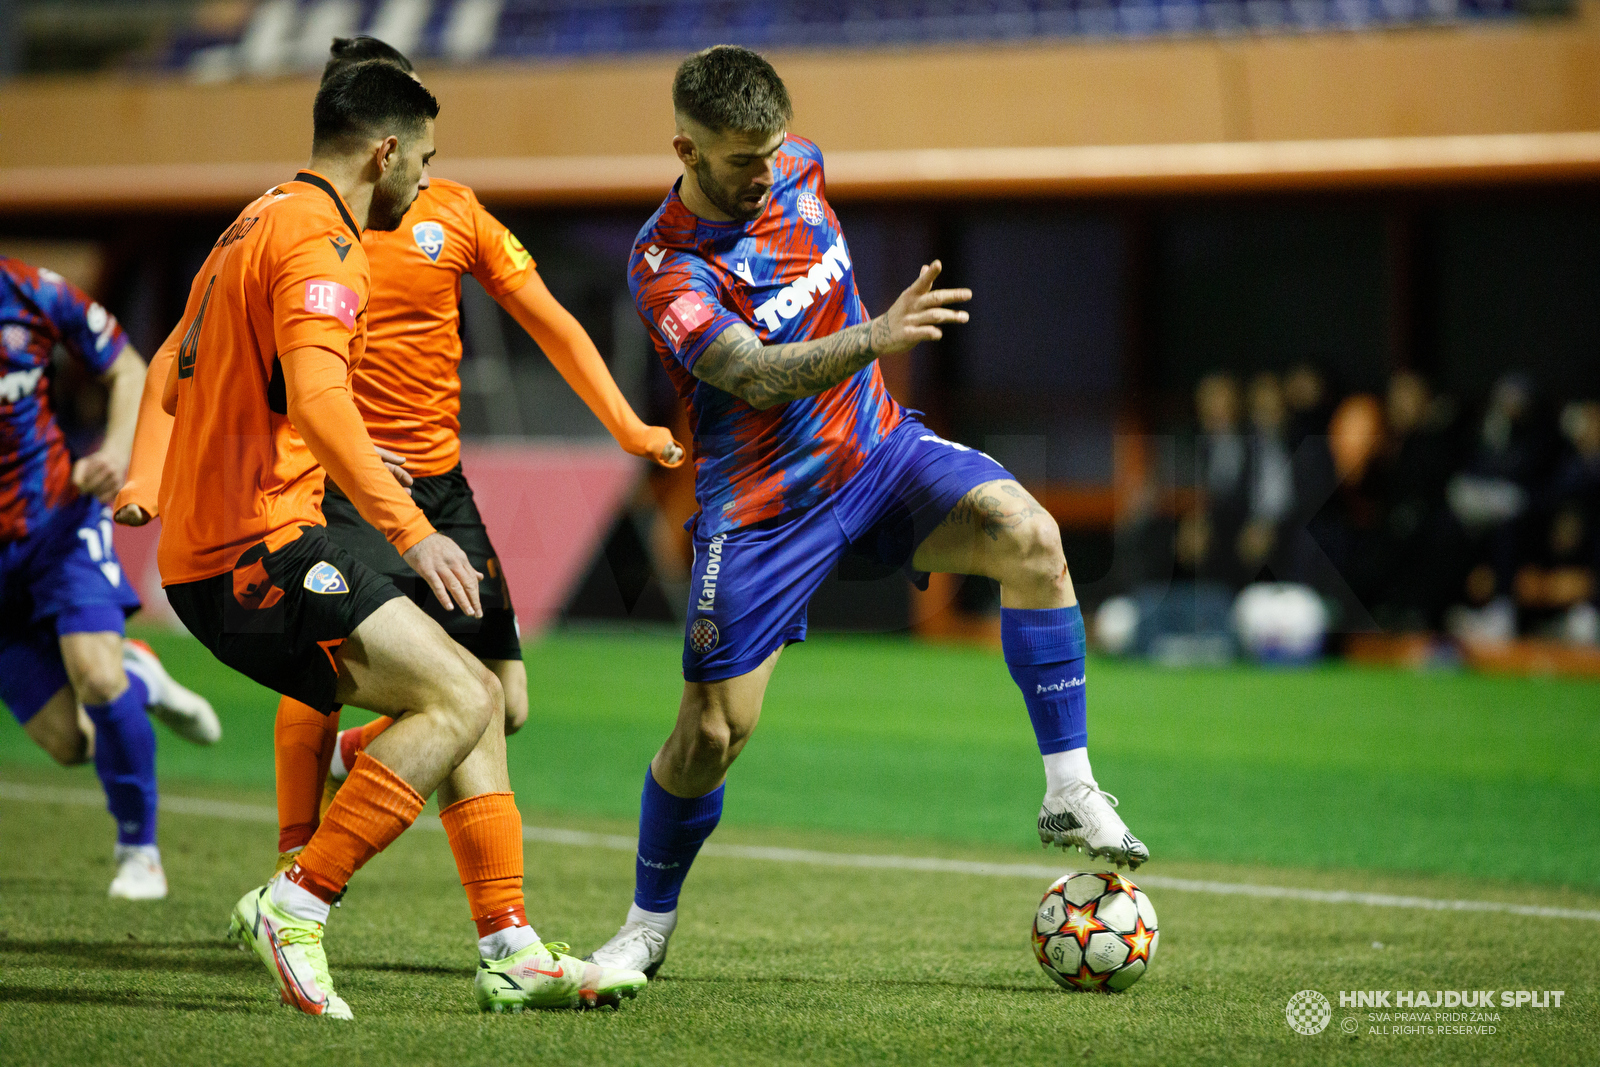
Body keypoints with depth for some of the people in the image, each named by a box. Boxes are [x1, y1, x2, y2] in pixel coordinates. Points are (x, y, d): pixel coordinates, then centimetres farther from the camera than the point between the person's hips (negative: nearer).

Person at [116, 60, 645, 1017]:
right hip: (257, 548, -10)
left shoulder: (258, 227, 20)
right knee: (461, 700, -18)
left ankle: (511, 950, 6)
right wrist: (409, 529, -34)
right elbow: (317, 396, -29)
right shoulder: (320, 242, -12)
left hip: (215, 551, 10)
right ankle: (295, 905, -17)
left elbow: (180, 387, 30)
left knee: (474, 698, 9)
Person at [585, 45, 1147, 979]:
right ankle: (648, 926, 21)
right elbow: (759, 376, -37)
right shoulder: (666, 268, -23)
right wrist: (877, 336, -51)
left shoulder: (800, 170, -4)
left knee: (1029, 536, -23)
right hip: (763, 505, -4)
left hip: (878, 447, 4)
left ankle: (1072, 795, -17)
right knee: (712, 730, -4)